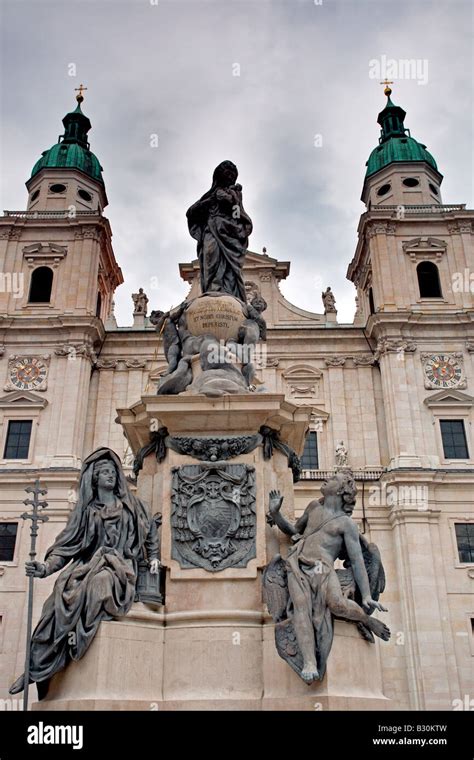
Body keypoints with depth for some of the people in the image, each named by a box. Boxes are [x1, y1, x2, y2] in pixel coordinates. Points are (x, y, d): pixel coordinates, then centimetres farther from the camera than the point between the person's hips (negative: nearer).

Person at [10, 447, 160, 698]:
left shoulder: (131, 504, 18)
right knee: (65, 593, -31)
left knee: (99, 582, -36)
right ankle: (38, 665, -26)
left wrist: (153, 557, 16)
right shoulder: (85, 509, 14)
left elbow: (150, 530, 29)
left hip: (120, 568, -1)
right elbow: (67, 545, 5)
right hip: (88, 565, 1)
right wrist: (47, 567, -10)